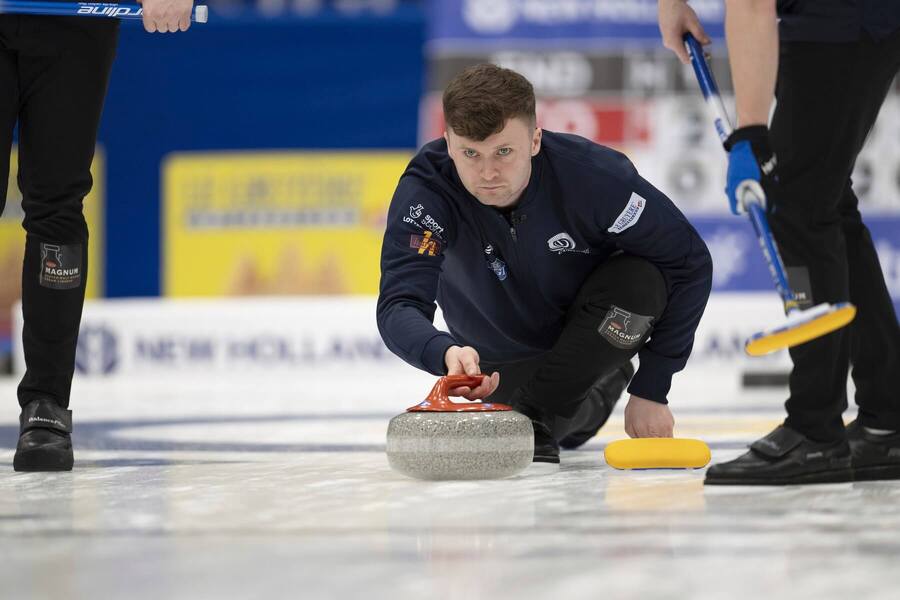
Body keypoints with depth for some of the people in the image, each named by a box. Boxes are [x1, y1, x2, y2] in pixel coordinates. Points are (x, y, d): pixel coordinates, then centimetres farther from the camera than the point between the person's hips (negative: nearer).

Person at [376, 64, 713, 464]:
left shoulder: (595, 175, -33)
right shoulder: (425, 188, -31)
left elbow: (690, 262, -23)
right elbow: (399, 305, -40)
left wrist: (651, 390, -22)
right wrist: (445, 353, -64)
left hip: (598, 335, -3)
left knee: (640, 279, -30)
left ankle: (535, 415, -19)